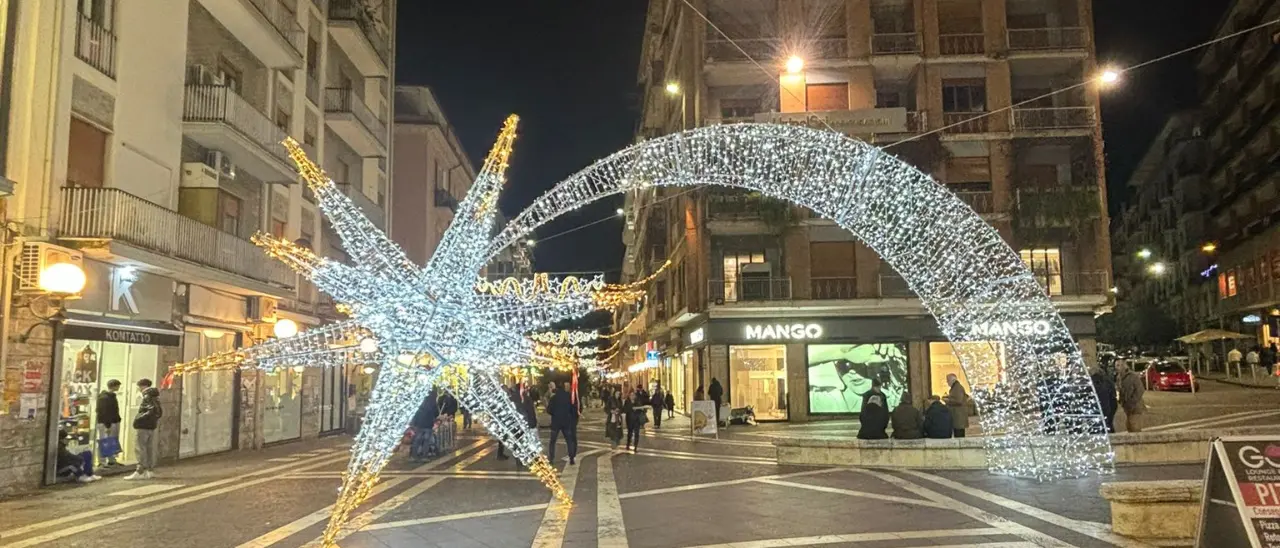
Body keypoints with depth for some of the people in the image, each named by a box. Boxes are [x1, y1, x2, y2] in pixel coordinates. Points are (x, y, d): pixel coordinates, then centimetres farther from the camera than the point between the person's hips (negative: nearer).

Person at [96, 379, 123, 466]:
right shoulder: (104, 398, -15)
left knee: (113, 443, 12)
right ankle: (103, 461, -1)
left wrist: (117, 421, 19)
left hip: (114, 422, 10)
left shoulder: (112, 396, 14)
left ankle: (112, 460, 19)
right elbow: (104, 413, -20)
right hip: (106, 424, -10)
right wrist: (107, 426, -22)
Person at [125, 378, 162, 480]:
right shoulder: (154, 397, 15)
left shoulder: (147, 397, -13)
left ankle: (140, 472, -5)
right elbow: (160, 412, 15)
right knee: (150, 449, 11)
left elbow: (153, 410, -24)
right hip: (151, 426, 9)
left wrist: (139, 418, -18)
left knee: (141, 449, -6)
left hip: (143, 426, -9)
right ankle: (150, 471, 14)